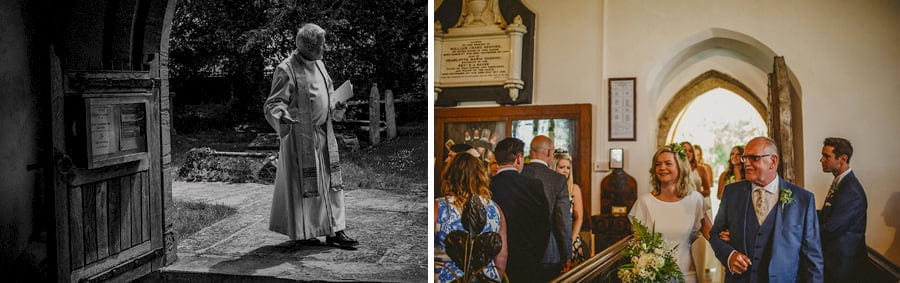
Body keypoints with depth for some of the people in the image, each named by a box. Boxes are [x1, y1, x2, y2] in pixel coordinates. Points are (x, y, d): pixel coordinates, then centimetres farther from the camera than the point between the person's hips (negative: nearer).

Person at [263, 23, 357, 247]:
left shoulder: (318, 64, 10)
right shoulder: (287, 70, -13)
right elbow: (274, 103, -16)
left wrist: (336, 107, 7)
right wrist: (281, 117, -35)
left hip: (324, 134, 8)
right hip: (300, 135, -8)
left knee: (331, 182, 7)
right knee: (303, 184, 1)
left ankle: (334, 231, 13)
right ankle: (303, 234, 15)